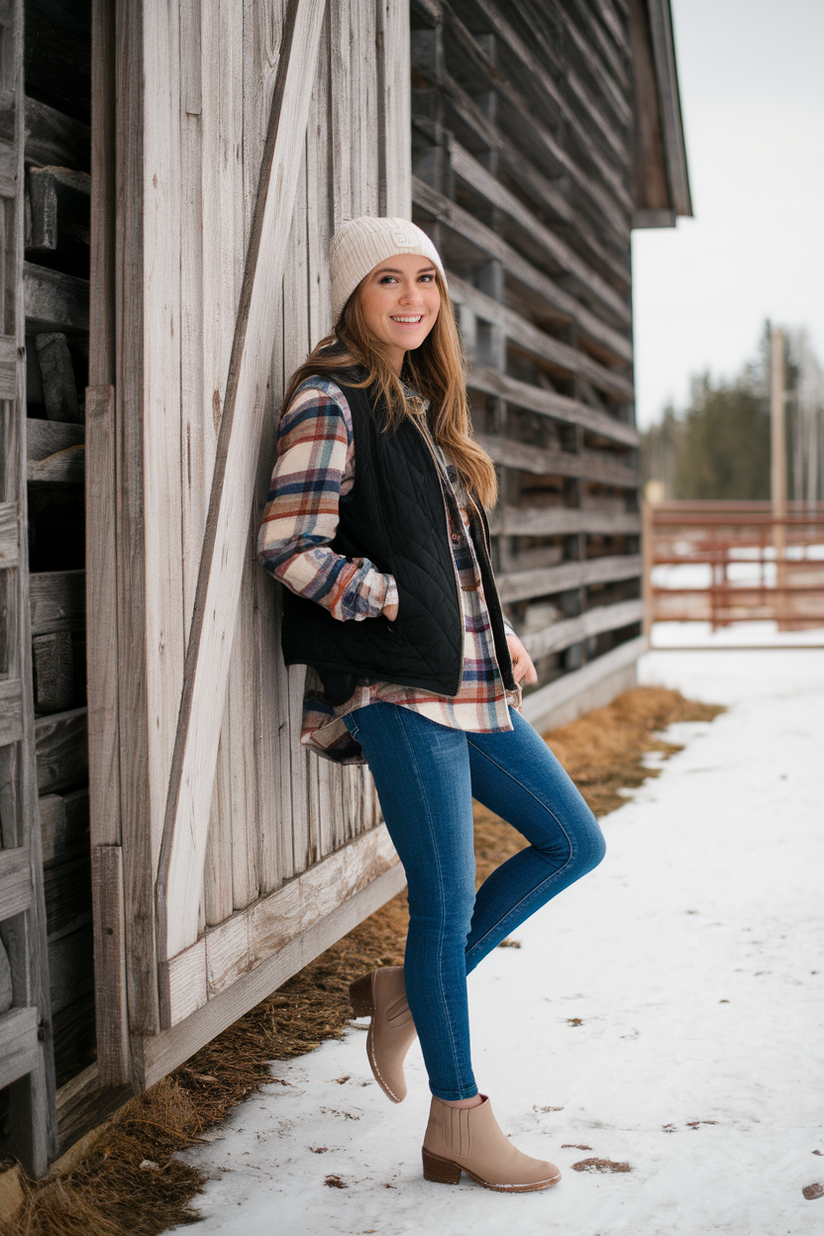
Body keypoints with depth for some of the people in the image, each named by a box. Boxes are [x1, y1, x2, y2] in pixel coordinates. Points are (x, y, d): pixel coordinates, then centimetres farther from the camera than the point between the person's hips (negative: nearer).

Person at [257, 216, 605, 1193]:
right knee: (447, 900, -4)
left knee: (573, 843, 14)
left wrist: (501, 637, 13)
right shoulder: (329, 399, -9)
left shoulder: (418, 401, 18)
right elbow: (289, 546, -16)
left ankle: (408, 992, 21)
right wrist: (398, 605, -13)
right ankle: (457, 1125, 10)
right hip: (398, 687, -9)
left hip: (465, 678, 9)